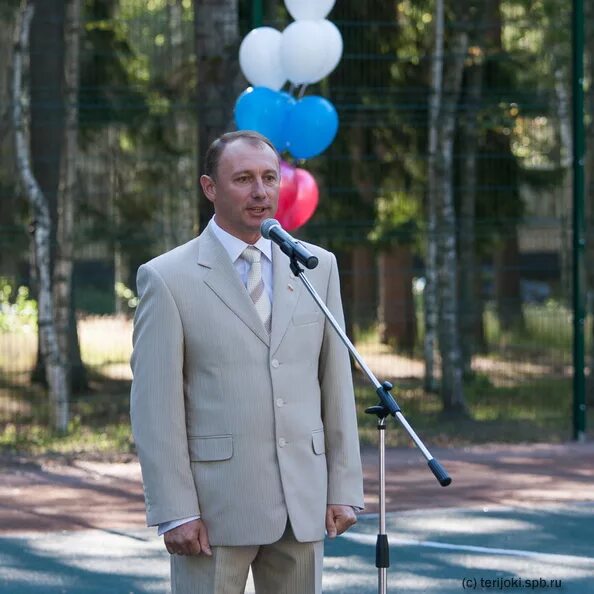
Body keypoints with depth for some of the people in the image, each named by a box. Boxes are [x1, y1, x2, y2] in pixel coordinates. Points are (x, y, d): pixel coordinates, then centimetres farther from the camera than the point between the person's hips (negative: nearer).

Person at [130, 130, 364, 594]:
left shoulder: (318, 267, 9)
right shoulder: (168, 278, -4)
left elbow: (336, 382, 10)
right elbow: (155, 407, -6)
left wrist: (344, 488, 5)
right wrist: (175, 512, -11)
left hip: (303, 501, 4)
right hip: (214, 504, -4)